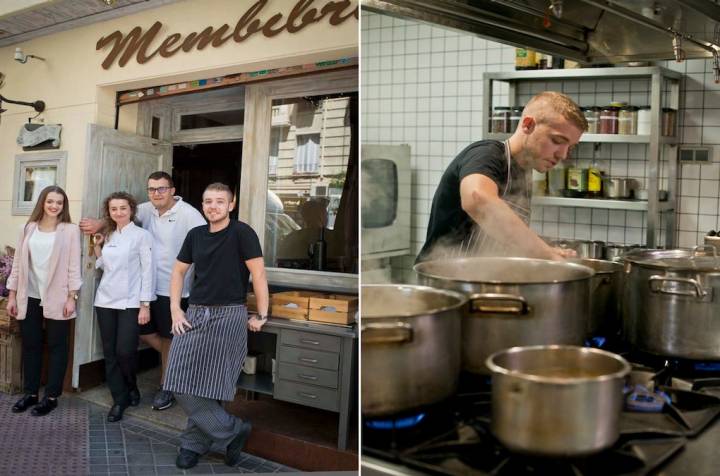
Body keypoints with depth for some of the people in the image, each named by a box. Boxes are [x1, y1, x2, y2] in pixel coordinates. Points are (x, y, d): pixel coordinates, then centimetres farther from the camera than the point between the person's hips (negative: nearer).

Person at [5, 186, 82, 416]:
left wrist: (71, 297, -9)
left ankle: (51, 396, 13)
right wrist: (12, 295, 6)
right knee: (30, 345, 10)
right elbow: (18, 262, 8)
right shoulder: (29, 228, 7)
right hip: (30, 297, 4)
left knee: (56, 346, 4)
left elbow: (74, 265, -5)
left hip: (57, 298, -3)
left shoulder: (70, 230, -3)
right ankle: (30, 393, 23)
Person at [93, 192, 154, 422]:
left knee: (125, 351, -10)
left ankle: (131, 387, 19)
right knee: (110, 353, 5)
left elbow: (147, 271, -8)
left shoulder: (142, 235, -5)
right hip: (105, 300, 6)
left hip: (130, 302, -6)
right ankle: (120, 399, 15)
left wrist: (145, 305, -12)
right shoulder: (109, 236, 13)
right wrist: (97, 246, 8)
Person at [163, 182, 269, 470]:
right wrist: (175, 310, 8)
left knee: (211, 386, -4)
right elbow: (178, 271, 18)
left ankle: (194, 443, 18)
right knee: (182, 384, -2)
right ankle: (233, 432, 9)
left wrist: (261, 316, -11)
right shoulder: (196, 235, 11)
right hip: (194, 314, 6)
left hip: (229, 316, -6)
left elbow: (258, 274, -9)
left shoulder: (242, 233, -7)